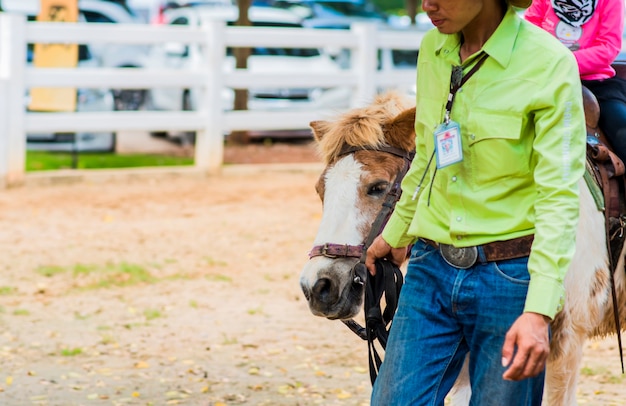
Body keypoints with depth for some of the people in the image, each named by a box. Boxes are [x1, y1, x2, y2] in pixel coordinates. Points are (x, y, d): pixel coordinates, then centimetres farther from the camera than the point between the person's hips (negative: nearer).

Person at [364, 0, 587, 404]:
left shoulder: (550, 64, -14)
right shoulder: (432, 49, 5)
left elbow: (559, 194, -17)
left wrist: (539, 310, -25)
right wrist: (396, 232, 33)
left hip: (508, 278, -5)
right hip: (430, 268, 5)